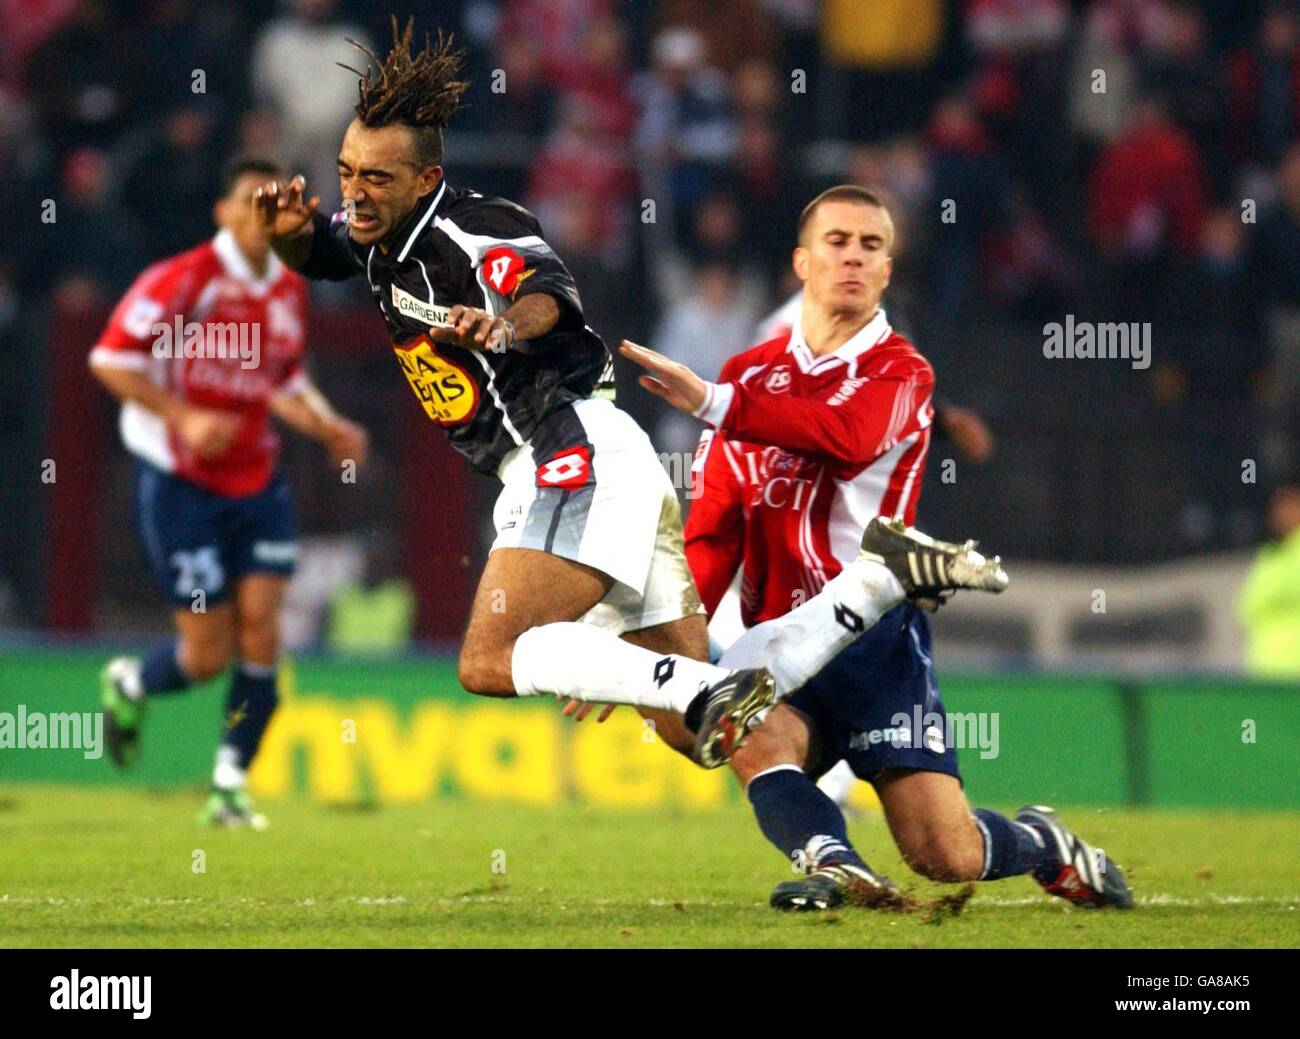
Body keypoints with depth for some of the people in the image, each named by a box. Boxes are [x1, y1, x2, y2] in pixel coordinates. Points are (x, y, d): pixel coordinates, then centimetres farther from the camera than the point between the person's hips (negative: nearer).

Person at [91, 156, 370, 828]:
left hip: (257, 482, 5)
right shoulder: (183, 279, -14)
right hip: (179, 485, -5)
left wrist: (328, 428, 4)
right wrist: (183, 418, -23)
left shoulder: (288, 292, 7)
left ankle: (230, 787, 6)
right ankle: (129, 685, 29)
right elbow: (110, 359, -14)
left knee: (260, 634, -7)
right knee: (208, 653, -5)